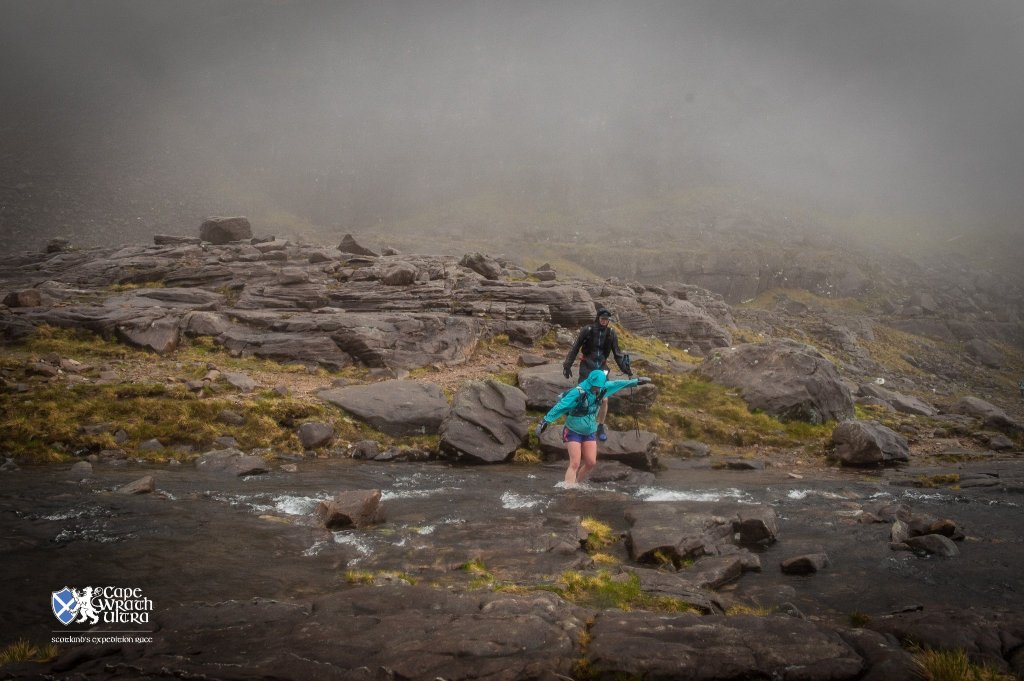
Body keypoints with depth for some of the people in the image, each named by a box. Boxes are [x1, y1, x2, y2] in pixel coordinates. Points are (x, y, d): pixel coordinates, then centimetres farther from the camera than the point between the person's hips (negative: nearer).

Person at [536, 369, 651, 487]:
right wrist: (545, 421, -31)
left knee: (591, 463, 0)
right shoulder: (578, 393, -25)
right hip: (573, 432, -6)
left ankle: (575, 483, 19)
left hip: (590, 432, 6)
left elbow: (617, 384, 9)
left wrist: (636, 381, 18)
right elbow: (560, 407, -27)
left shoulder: (602, 389, -6)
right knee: (575, 464, -16)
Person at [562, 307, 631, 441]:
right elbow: (575, 348, -4)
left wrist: (626, 369, -1)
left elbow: (617, 353, 6)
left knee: (604, 399, -3)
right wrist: (567, 365, -6)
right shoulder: (587, 330, -11)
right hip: (586, 367, -2)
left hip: (601, 368, 2)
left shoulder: (611, 333, -2)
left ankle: (600, 428, 13)